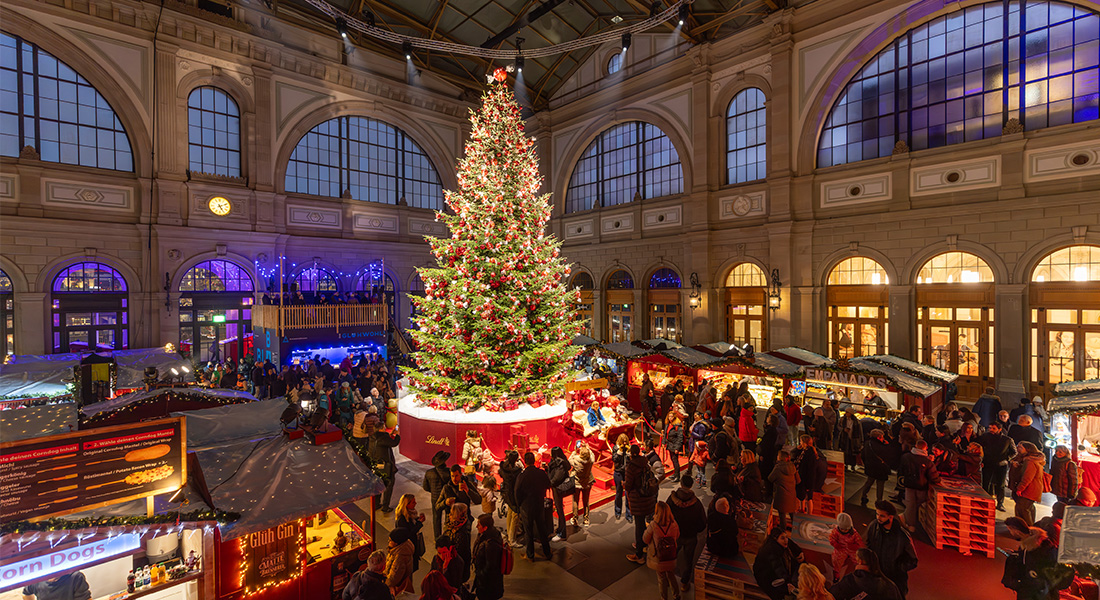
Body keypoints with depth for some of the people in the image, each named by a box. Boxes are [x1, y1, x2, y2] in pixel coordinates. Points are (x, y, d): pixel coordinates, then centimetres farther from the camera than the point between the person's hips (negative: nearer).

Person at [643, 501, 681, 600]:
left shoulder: (653, 526, -32)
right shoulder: (674, 524, -22)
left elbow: (645, 539, -16)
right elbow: (677, 537, -2)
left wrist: (648, 528, -1)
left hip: (658, 559, -2)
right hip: (671, 557, 2)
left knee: (662, 578, 23)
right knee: (671, 575, 29)